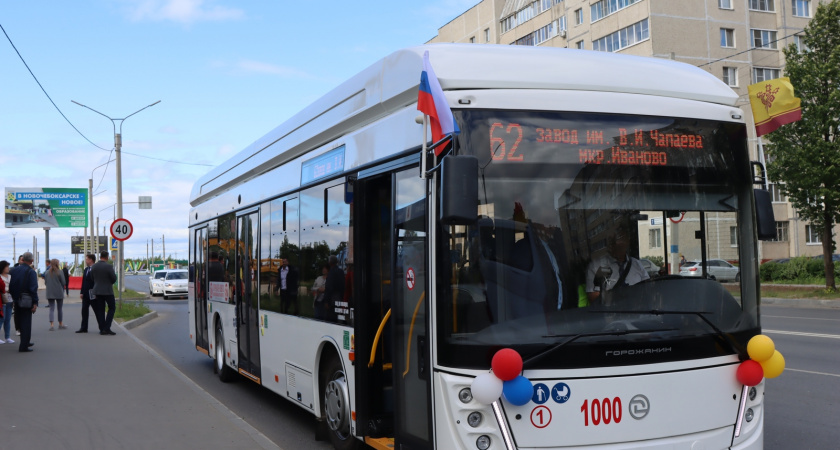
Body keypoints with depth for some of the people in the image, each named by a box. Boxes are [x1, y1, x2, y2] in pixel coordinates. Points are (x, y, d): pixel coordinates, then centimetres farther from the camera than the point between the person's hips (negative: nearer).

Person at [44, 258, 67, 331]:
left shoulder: (47, 272, 1)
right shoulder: (59, 272, -10)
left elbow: (45, 282, 6)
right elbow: (64, 282, -9)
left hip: (50, 293, 2)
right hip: (59, 293, -2)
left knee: (51, 308, 2)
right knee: (60, 308, 12)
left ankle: (52, 325, -12)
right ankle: (60, 324, 20)